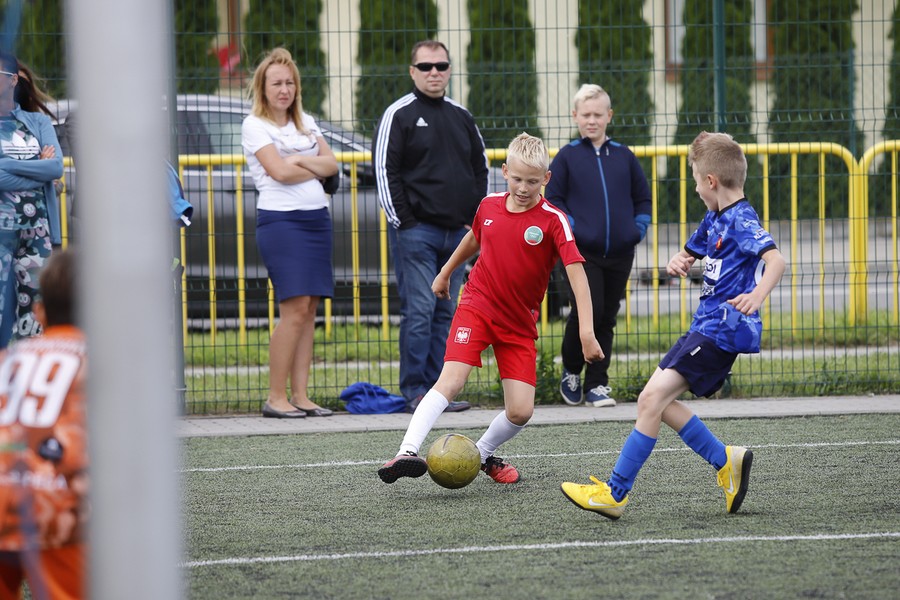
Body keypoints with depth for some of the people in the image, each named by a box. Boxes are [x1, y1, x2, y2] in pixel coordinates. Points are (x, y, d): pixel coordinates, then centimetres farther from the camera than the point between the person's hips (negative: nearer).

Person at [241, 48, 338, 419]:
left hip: (317, 218, 6)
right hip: (281, 220, -6)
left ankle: (300, 395, 3)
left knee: (308, 309, 2)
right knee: (295, 308, -14)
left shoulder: (306, 122, 18)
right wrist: (317, 168, 2)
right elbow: (279, 171, -13)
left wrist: (299, 160, -8)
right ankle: (276, 398, -10)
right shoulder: (255, 125, -2)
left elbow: (331, 164, 8)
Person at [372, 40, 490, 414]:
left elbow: (481, 169, 22)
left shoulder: (461, 117, 15)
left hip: (457, 232, 6)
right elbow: (384, 170, -7)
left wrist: (476, 218, 10)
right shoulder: (399, 115, -3)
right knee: (419, 311, -8)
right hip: (416, 230, -6)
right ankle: (414, 391, -5)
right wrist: (402, 221, -12)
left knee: (446, 312, 6)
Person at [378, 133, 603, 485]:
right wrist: (445, 273, 38)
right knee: (451, 380, -22)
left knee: (521, 411, -6)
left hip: (520, 324, 0)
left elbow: (577, 272, -18)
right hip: (476, 306, 1)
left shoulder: (553, 220, -12)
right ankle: (408, 452, -30)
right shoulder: (489, 206, 1)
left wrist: (586, 331, -28)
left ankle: (483, 453, 23)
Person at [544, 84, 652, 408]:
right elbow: (553, 199, 2)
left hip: (619, 253, 3)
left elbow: (642, 196, 17)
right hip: (581, 253, -3)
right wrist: (570, 228, -10)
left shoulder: (623, 156, 10)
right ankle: (571, 371, 9)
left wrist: (638, 228, 4)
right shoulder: (567, 156, 1)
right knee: (587, 311, -13)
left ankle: (597, 383, 14)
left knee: (607, 318, 6)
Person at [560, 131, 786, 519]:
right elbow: (688, 256, 29)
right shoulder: (714, 220, 16)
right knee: (658, 401, 11)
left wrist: (758, 295, -48)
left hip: (722, 331, -11)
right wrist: (678, 263, 4)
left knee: (652, 399, -15)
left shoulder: (742, 222, -14)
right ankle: (726, 461, 14)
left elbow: (775, 260, -29)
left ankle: (615, 494, -14)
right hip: (704, 327, 11)